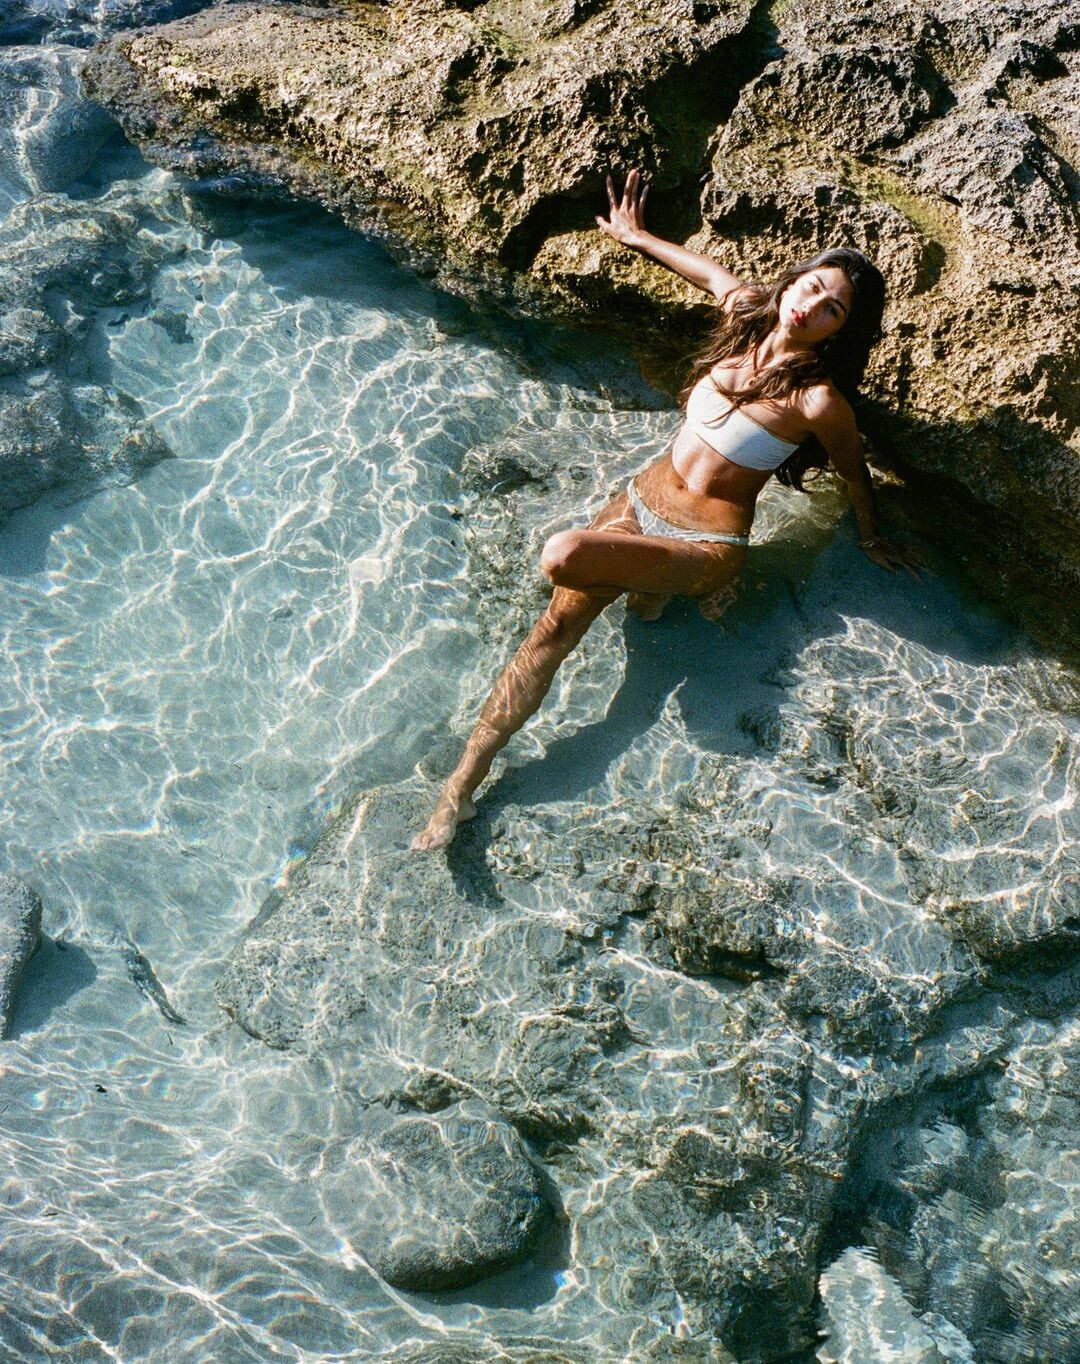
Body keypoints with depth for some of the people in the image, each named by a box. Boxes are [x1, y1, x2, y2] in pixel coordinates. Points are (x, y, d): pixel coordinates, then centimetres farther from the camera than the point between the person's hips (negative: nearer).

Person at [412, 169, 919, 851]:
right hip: (642, 500, 6)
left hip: (706, 544, -6)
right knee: (556, 626, -12)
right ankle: (462, 786, -13)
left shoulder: (817, 398, -16)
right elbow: (712, 270, 22)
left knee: (563, 557, -33)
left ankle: (660, 586, -2)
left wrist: (871, 537, 15)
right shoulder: (748, 312, 1)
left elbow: (855, 473, 0)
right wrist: (637, 236, 34)